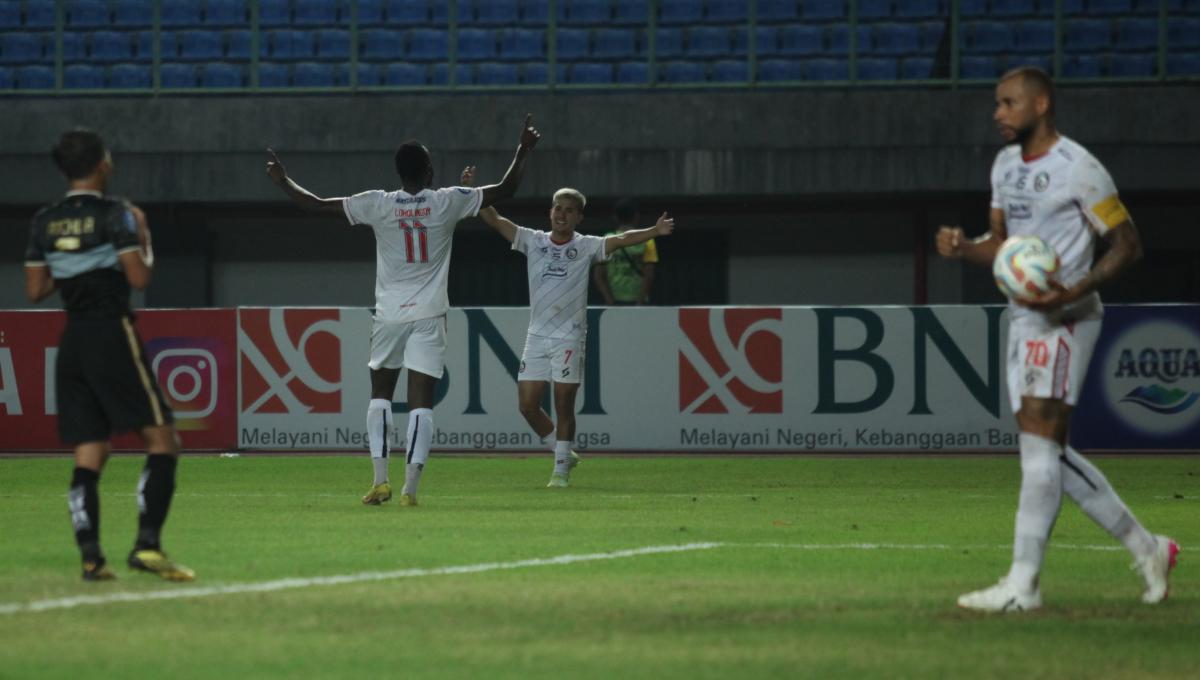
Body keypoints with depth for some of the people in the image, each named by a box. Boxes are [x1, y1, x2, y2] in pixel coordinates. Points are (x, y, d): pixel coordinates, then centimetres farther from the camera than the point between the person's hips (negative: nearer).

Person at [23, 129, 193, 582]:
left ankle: (90, 557, -3)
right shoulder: (114, 214, -7)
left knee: (89, 455, 6)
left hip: (72, 343, 6)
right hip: (112, 334, -6)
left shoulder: (44, 221, 8)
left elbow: (35, 290, 10)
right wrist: (143, 236, 5)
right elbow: (139, 277, -11)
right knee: (161, 438, -3)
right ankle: (147, 543, -16)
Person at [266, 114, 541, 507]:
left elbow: (317, 205, 1)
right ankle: (410, 488, -9)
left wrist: (283, 182, 16)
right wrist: (524, 150, 18)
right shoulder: (447, 202, -3)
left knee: (380, 396, 15)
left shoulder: (378, 205, -2)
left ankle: (381, 480, 4)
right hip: (428, 315, -1)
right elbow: (505, 190, 6)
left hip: (389, 314, 1)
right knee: (421, 402, -2)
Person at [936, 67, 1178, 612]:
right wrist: (963, 249, -1)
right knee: (1050, 453, 9)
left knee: (1039, 440, -15)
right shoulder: (1005, 165, 14)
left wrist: (1075, 291, -24)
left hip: (1064, 318, -9)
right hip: (1023, 318, 9)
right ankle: (1147, 549, 21)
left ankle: (1022, 584, -16)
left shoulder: (1078, 169, -12)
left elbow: (1127, 245, -11)